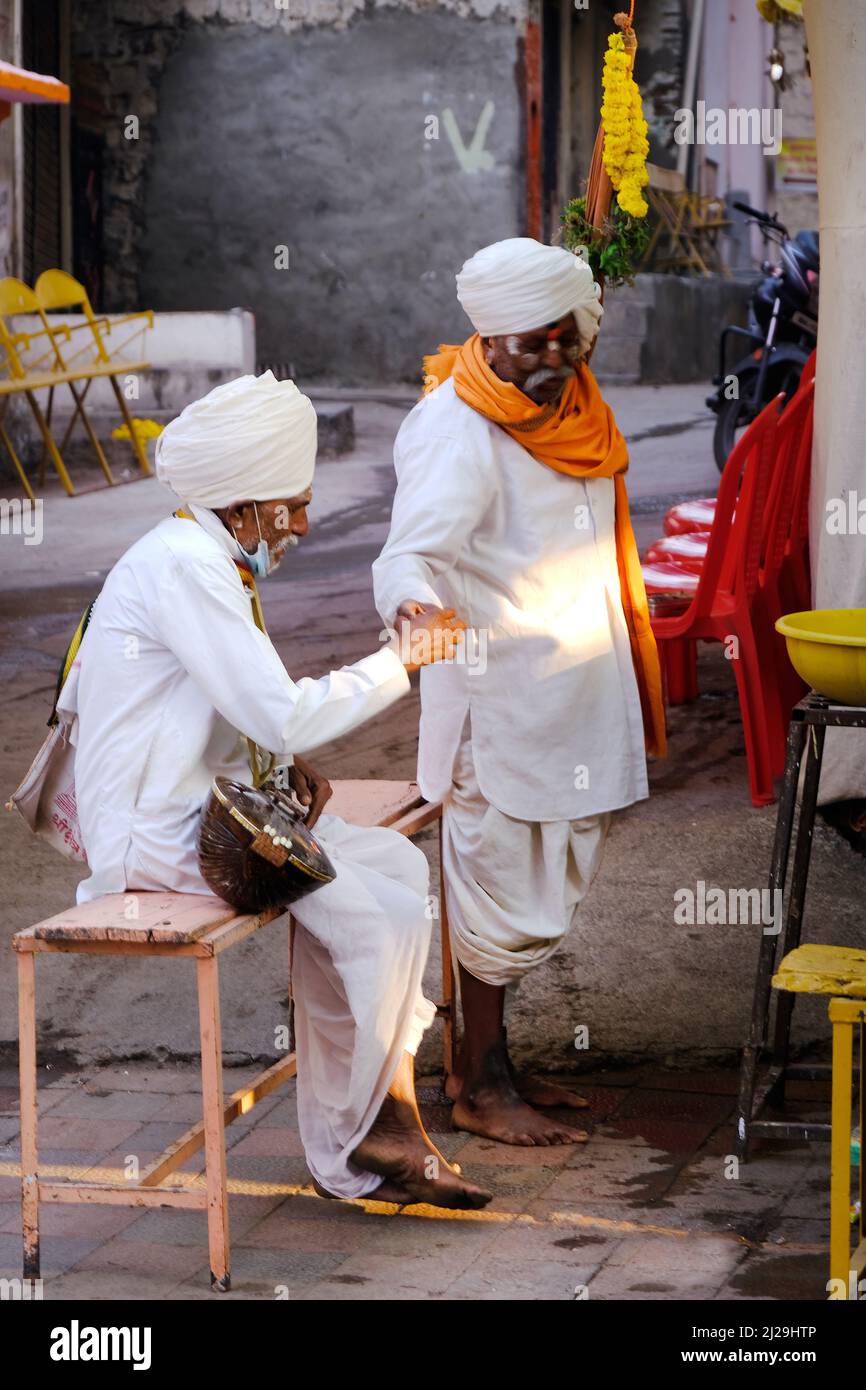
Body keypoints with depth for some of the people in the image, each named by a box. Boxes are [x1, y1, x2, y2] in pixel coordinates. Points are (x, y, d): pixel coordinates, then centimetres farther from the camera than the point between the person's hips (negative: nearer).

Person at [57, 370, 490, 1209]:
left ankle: (385, 1118, 5)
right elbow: (285, 715, -24)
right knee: (386, 918, -17)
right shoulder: (184, 567, -19)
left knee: (398, 864, 8)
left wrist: (282, 764, 8)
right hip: (156, 835, -11)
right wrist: (403, 657, -14)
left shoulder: (201, 558, 14)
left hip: (198, 808, 11)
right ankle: (349, 1143, 4)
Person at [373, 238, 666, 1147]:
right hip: (497, 701, -9)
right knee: (502, 885, -1)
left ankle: (489, 1064, 27)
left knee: (543, 888, 15)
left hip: (572, 693, 9)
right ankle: (480, 1088, 11)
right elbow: (412, 552, -31)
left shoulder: (574, 411, 9)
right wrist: (414, 604, -54)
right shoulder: (457, 430, -19)